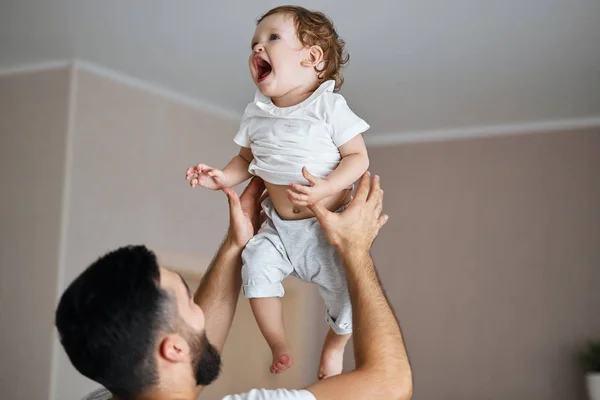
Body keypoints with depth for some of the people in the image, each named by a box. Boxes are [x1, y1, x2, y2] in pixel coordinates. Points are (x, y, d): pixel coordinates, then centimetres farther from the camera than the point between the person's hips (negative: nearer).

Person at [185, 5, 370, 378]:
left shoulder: (329, 106, -15)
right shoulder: (256, 114, 2)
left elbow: (358, 157, -14)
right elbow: (248, 159, 15)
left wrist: (326, 187, -29)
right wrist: (222, 177, -4)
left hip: (328, 226, -4)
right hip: (279, 226, 4)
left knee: (347, 292, -11)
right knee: (257, 266, -18)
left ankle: (334, 347, 23)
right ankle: (280, 347, 5)